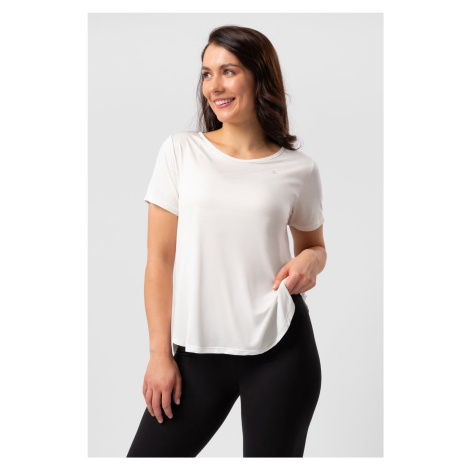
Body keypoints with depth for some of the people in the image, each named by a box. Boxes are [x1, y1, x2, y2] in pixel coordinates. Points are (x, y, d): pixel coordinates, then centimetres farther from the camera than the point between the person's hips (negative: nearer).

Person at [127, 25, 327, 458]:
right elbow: (159, 260, 1)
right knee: (151, 451, -1)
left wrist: (309, 262, -6)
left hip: (280, 348, 0)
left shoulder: (298, 169, 2)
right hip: (199, 349, 0)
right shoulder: (180, 151, 1)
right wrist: (160, 353, -3)